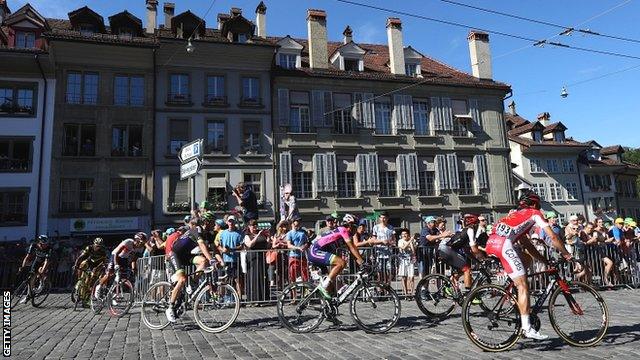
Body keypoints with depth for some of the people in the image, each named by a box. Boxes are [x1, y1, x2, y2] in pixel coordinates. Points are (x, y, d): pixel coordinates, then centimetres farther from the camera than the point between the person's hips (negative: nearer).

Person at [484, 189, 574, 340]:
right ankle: (527, 328, -5)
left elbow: (526, 244, 36)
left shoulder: (516, 214, 37)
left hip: (490, 243, 8)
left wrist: (546, 261, 35)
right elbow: (553, 237, 12)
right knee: (523, 285, -3)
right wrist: (567, 255, 24)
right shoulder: (534, 213, 18)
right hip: (503, 244, -8)